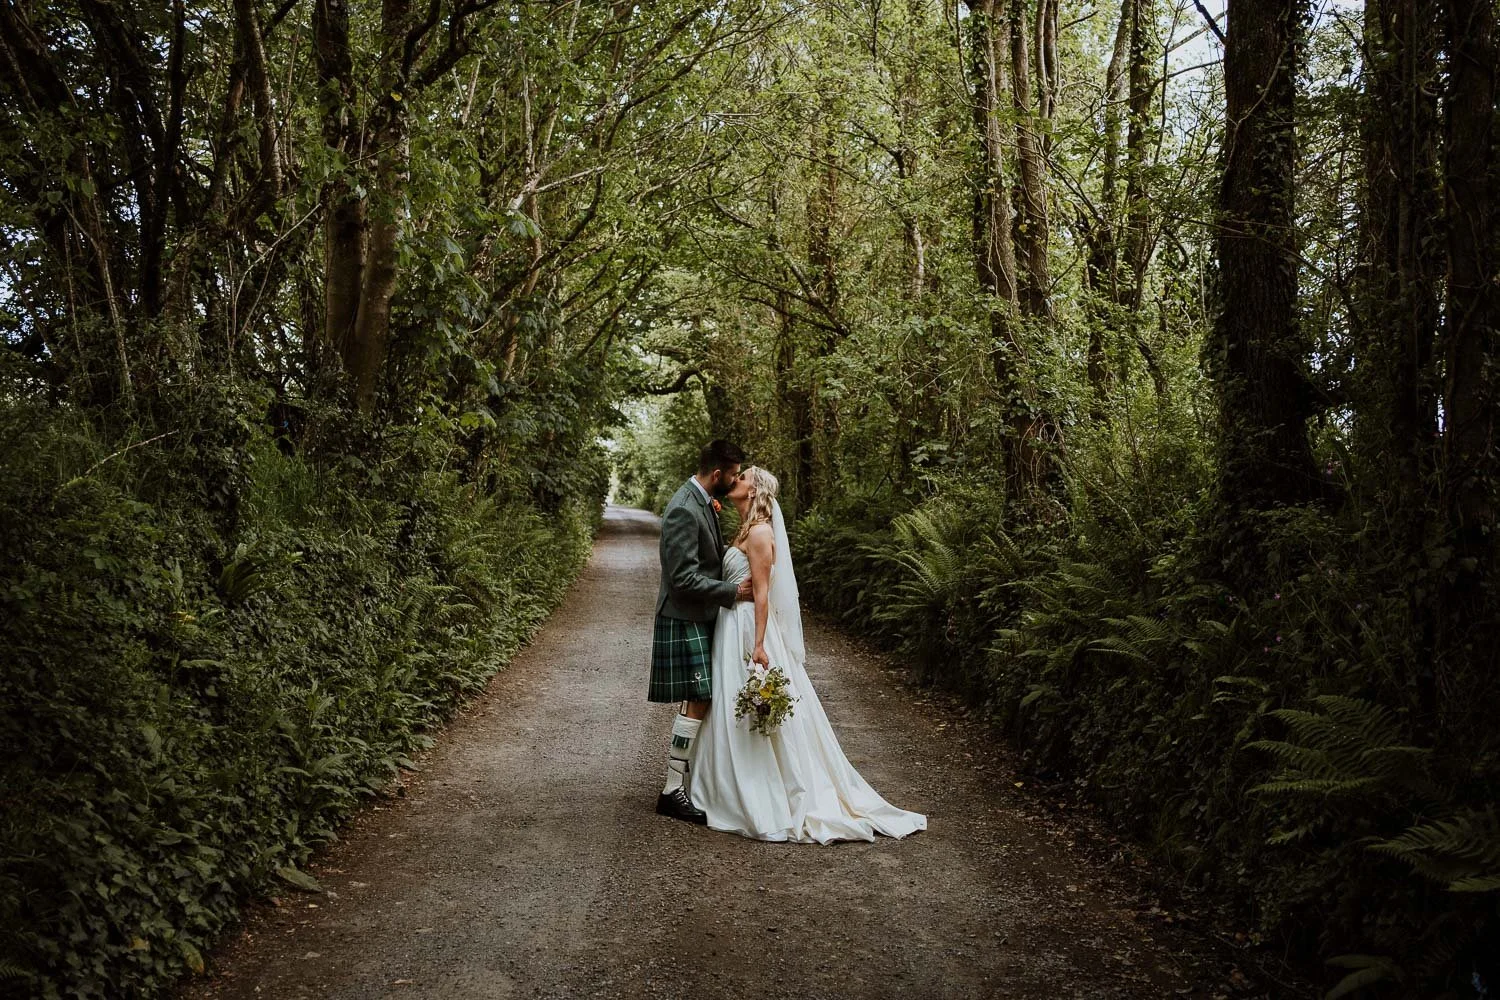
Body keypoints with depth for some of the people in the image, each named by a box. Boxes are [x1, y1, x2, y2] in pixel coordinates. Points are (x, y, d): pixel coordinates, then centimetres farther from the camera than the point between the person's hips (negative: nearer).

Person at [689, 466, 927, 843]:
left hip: (747, 629, -9)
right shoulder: (745, 530, 14)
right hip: (731, 627, 9)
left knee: (751, 718, -3)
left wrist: (758, 645, -22)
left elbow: (762, 593, -19)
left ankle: (767, 809, 7)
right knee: (737, 718, 14)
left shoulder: (760, 533, -14)